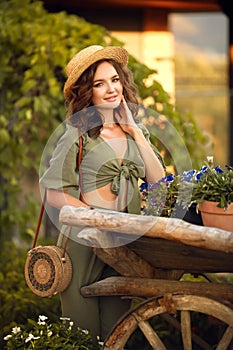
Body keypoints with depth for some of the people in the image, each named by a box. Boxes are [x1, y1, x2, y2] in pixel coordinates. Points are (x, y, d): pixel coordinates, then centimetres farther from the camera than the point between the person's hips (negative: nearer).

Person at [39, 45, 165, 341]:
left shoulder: (135, 130, 10)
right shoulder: (78, 133, -8)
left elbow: (159, 181, 0)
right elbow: (55, 195, -10)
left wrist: (135, 133, -3)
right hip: (85, 239, -5)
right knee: (84, 333, 4)